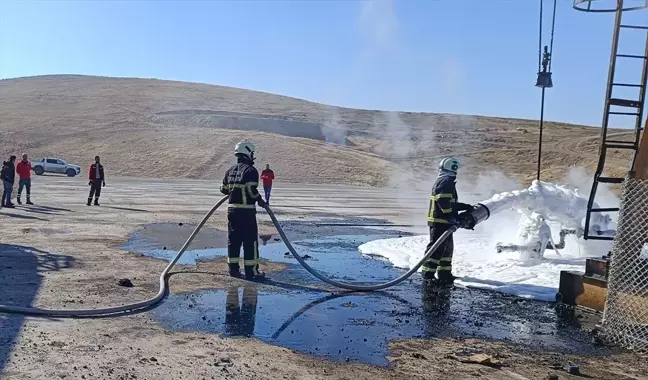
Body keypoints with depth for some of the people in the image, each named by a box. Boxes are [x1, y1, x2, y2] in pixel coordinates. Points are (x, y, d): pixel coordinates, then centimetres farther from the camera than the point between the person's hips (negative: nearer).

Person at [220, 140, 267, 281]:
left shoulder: (230, 171, 11)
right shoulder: (251, 170, -12)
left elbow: (224, 189, 15)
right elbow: (252, 191, -19)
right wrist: (260, 201, -2)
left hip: (232, 209, 7)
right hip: (247, 210, -7)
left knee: (233, 239, 13)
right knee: (250, 240, 1)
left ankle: (233, 268, 19)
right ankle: (251, 271, 5)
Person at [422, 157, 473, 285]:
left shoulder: (443, 181, 21)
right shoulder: (447, 181, -13)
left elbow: (451, 203, 25)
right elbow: (443, 201, -25)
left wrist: (465, 206, 25)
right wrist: (451, 216, -20)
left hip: (443, 221, 11)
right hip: (440, 221, -11)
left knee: (448, 247, 18)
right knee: (437, 247, -9)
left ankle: (445, 273, 27)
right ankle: (428, 274, -6)